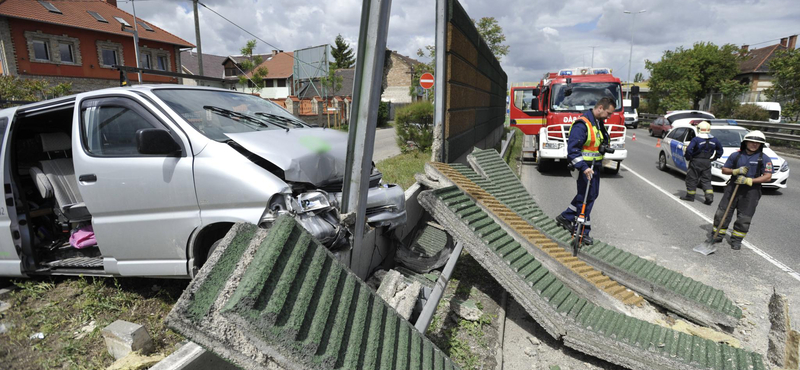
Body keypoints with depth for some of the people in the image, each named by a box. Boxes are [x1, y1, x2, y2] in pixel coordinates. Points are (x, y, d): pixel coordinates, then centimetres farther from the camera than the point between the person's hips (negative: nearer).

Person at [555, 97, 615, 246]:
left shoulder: (599, 123, 12)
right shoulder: (582, 124, -19)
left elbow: (604, 139, 30)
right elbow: (572, 149, -25)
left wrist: (604, 146, 5)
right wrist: (584, 168, -32)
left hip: (594, 166, 10)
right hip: (584, 167, -10)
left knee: (592, 195, 17)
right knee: (586, 197, -4)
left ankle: (565, 217, 30)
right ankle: (582, 231, 7)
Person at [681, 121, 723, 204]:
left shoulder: (696, 139, -13)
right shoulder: (714, 140, 6)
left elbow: (689, 150, -22)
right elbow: (720, 150, 16)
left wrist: (688, 157, -7)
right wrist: (714, 158, 21)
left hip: (696, 162, -5)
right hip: (707, 162, 5)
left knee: (692, 179, 5)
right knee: (706, 180, 11)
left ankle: (690, 196, 11)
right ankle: (709, 196, 1)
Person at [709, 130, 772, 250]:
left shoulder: (764, 159, -1)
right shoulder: (736, 155, 5)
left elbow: (768, 177, -7)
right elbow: (724, 169, 10)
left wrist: (749, 180, -18)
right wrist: (735, 171, -10)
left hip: (751, 192, -1)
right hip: (733, 188, 2)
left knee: (744, 218, 3)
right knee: (722, 213, 2)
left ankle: (736, 240, 17)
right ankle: (716, 236, 15)